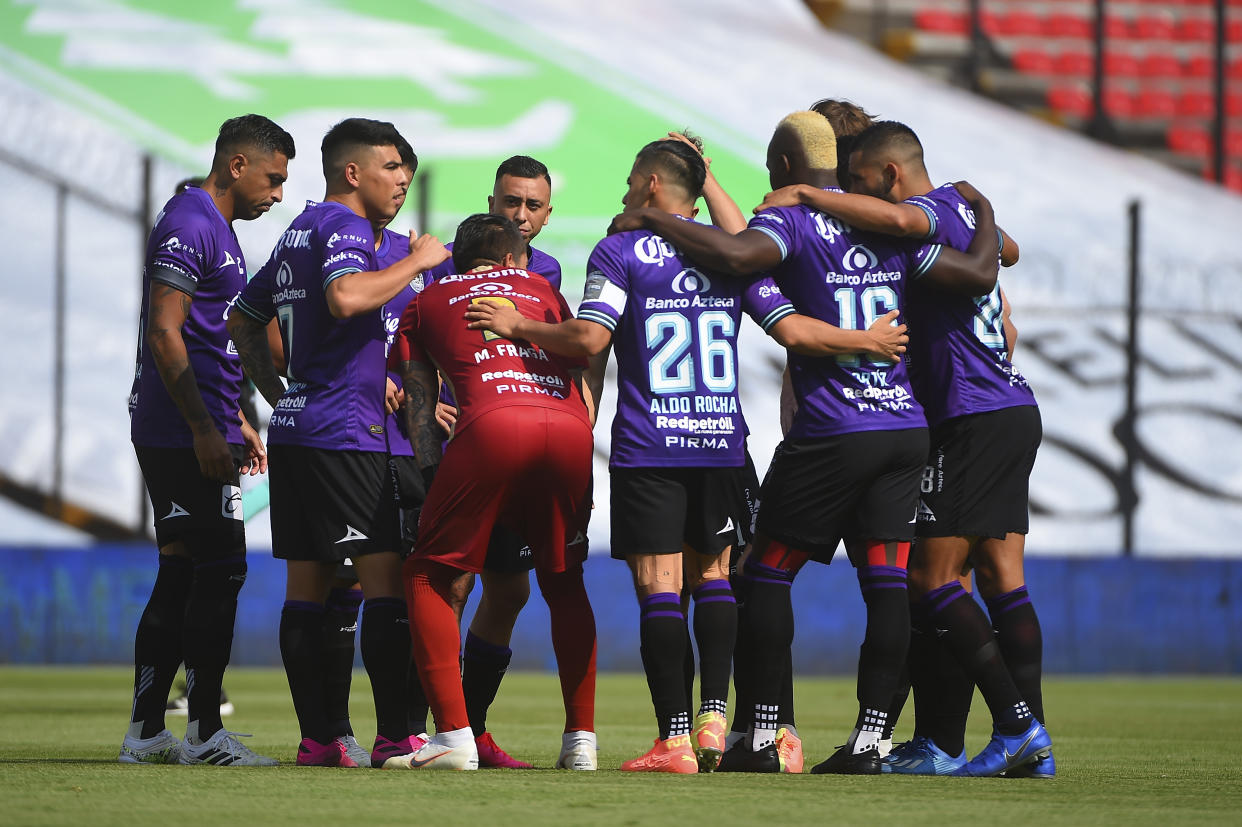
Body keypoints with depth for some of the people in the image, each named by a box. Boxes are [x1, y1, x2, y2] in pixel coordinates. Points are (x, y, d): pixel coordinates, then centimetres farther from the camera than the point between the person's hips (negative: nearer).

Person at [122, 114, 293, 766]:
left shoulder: (215, 227, 19)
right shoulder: (191, 225, -14)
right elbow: (165, 334, -20)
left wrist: (237, 420, 26)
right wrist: (206, 431, -21)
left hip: (173, 435, 10)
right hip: (184, 434, -10)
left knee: (182, 573, 10)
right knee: (220, 571, -8)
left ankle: (144, 731, 12)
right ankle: (204, 732, -6)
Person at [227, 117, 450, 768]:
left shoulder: (299, 232, 20)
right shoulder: (343, 226, -9)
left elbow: (243, 320, 28)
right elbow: (345, 298, -29)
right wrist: (415, 262, -18)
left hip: (294, 426, 10)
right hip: (344, 434, -10)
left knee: (306, 586, 6)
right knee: (387, 578, -9)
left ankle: (317, 738, 6)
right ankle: (394, 738, -13)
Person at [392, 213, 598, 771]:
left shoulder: (427, 302, 29)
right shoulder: (543, 290, 34)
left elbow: (419, 405, 21)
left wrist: (433, 476, 19)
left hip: (491, 426, -3)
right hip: (571, 428, 3)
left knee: (432, 578, 9)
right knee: (564, 582, 21)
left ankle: (454, 736, -5)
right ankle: (581, 739, 15)